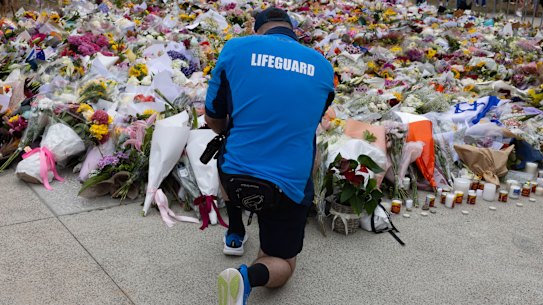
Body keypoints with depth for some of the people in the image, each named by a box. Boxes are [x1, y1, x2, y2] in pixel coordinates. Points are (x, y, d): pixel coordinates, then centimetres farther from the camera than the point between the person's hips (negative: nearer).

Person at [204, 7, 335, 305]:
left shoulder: (235, 48, -2)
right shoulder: (323, 67, 5)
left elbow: (213, 119, 8)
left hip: (236, 176, 1)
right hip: (290, 185, 0)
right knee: (281, 264, 19)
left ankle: (235, 234, 36)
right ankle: (249, 275, -14)